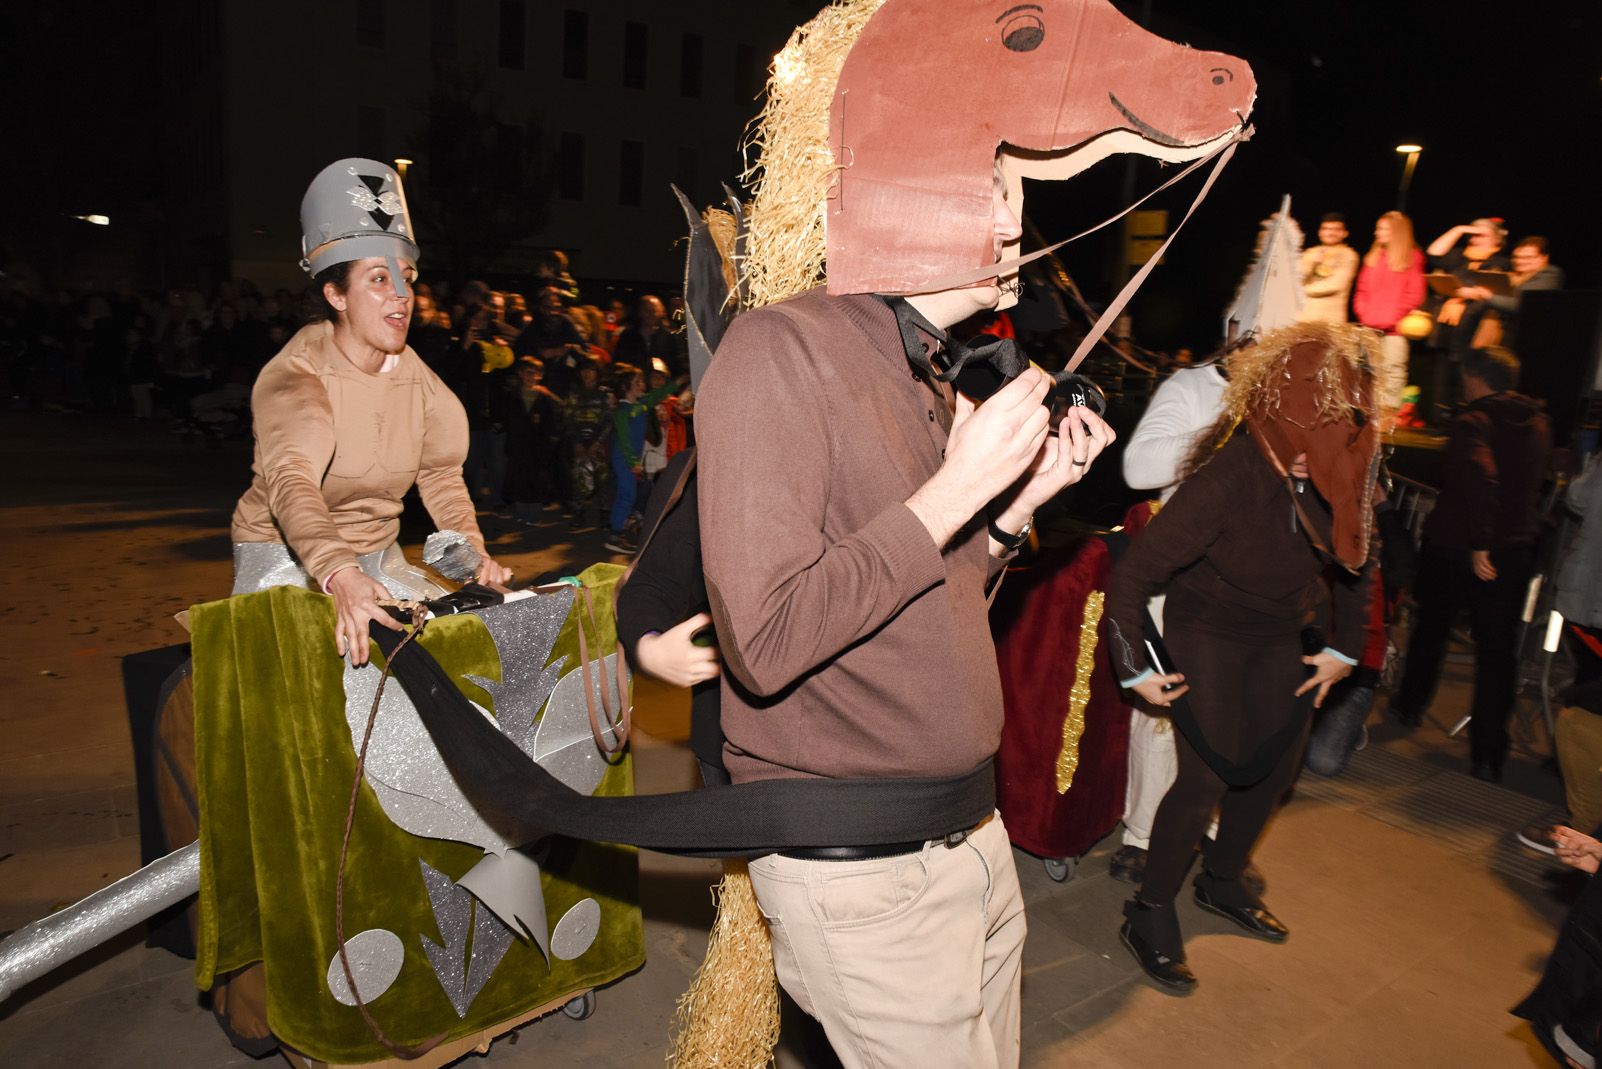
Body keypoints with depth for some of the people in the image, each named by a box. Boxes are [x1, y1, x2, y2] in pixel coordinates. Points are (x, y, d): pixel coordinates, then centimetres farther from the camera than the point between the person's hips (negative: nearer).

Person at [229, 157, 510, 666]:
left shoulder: (413, 375, -3)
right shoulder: (294, 375, -22)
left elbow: (439, 472, 2)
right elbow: (292, 481, -39)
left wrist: (472, 553, -15)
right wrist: (340, 578, -58)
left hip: (378, 558, 6)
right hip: (286, 557, -5)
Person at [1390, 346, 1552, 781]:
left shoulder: (1473, 421, -15)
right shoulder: (1538, 423, 7)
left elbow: (1480, 477, -31)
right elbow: (1534, 482, 20)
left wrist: (1478, 543, -30)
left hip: (1453, 546, -4)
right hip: (1514, 551, 4)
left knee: (1431, 628, 19)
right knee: (1497, 651, 5)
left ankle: (1411, 705, 39)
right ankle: (1488, 756, 4)